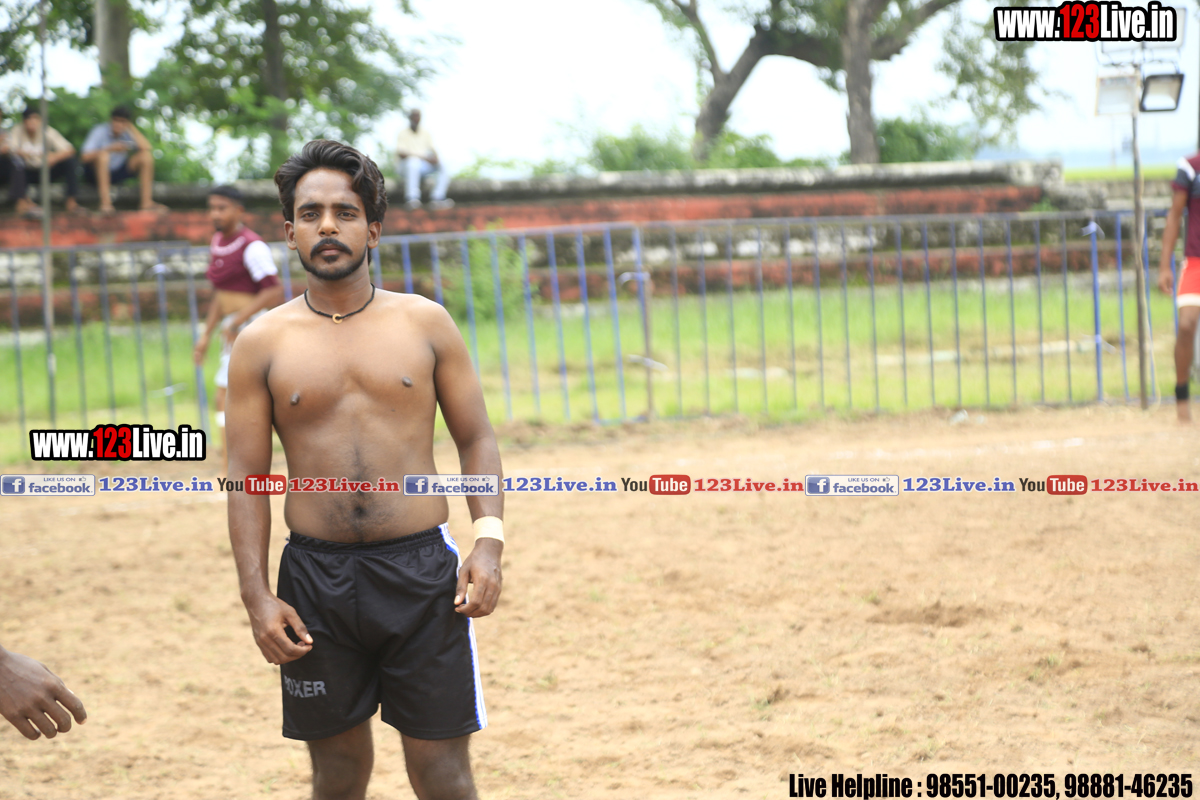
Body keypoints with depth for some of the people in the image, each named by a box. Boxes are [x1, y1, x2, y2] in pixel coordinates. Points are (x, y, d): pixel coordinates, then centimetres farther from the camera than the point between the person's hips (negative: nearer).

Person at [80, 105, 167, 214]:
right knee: (102, 154, -37)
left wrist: (131, 127, -16)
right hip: (97, 172, -5)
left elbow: (146, 147, -20)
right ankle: (105, 203, -41)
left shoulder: (127, 133, -4)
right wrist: (110, 149, -38)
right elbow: (86, 156, -29)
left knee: (146, 155, -11)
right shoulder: (100, 131, -17)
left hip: (117, 173, 5)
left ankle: (147, 202, -14)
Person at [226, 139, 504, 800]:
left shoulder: (425, 323, 5)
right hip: (315, 576, 1)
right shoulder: (263, 344, 3)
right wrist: (257, 597, -5)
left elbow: (476, 440, 8)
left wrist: (489, 539, -7)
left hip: (423, 571, 0)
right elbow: (246, 476, 4)